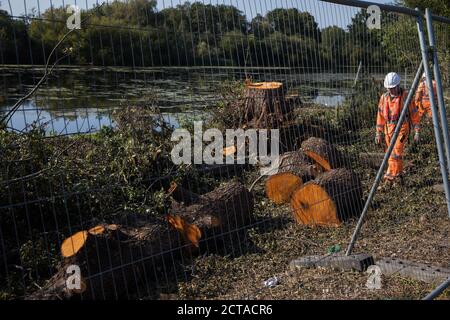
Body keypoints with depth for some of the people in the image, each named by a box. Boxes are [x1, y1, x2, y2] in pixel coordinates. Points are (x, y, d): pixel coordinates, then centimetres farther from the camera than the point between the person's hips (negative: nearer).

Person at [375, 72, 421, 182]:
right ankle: (399, 172, 28)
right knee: (392, 152, 11)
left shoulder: (406, 96, -10)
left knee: (396, 151, -15)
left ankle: (391, 174, -13)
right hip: (389, 128, 5)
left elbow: (414, 114, -5)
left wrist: (417, 132, -6)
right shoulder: (384, 97, 1)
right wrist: (378, 133, 6)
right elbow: (380, 116, 7)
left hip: (402, 128, -5)